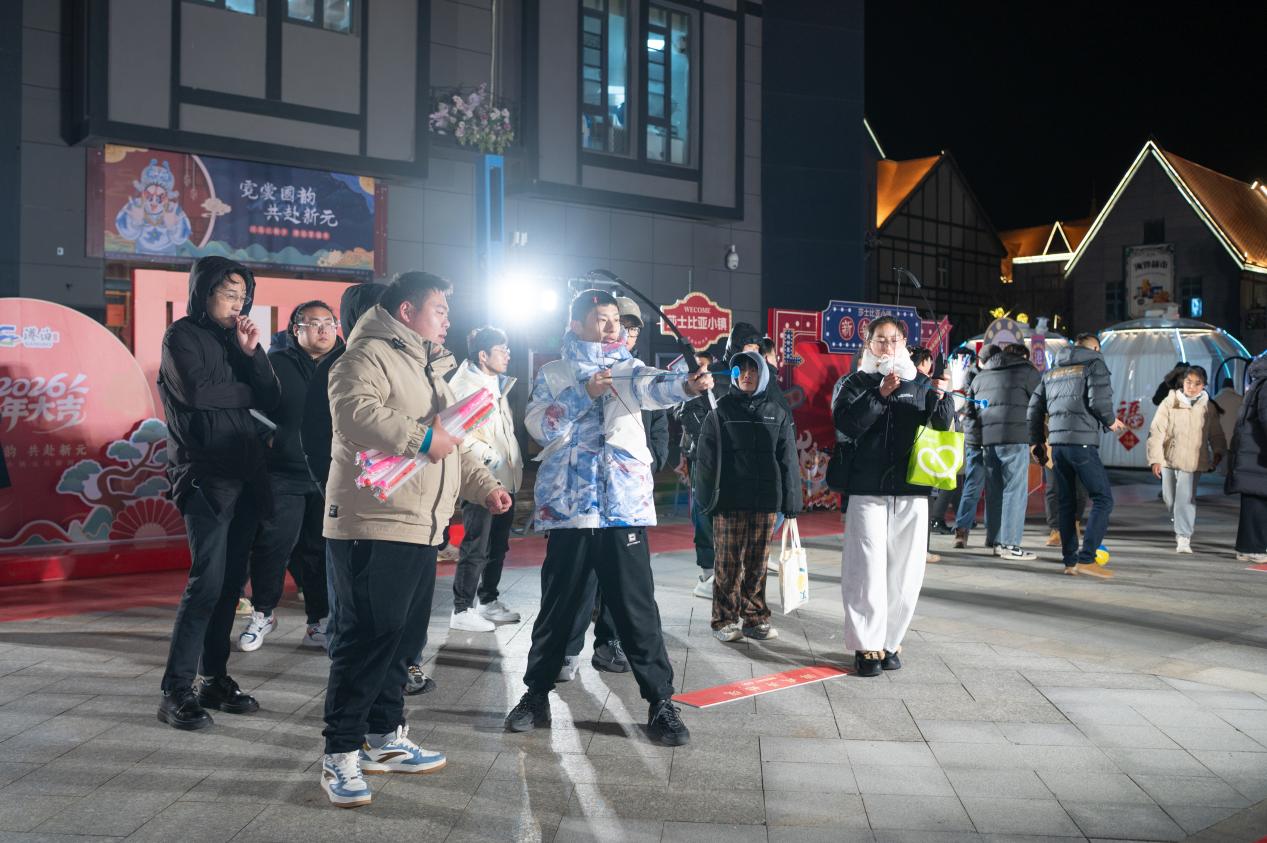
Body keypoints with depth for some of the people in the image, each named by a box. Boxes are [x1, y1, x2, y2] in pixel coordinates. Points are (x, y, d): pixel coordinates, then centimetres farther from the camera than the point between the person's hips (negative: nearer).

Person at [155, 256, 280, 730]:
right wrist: (244, 391, 0)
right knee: (208, 580, -12)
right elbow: (195, 391, -16)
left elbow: (270, 401, 10)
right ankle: (176, 691, -5)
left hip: (243, 476, 7)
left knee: (232, 581, 7)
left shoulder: (234, 339, 19)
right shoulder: (182, 336, 1)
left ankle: (215, 679, 15)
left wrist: (251, 353, -2)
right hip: (204, 475, -6)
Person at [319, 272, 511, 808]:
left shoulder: (429, 370, 25)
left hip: (419, 529, 10)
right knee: (366, 639, -8)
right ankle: (340, 753, 2)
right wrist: (421, 436, -22)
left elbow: (455, 446, 29)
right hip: (372, 526, -10)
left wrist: (485, 487, 19)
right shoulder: (367, 356, -6)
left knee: (403, 638, 14)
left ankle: (384, 738, 26)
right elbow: (355, 412, -26)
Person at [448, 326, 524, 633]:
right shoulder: (463, 386, -11)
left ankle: (488, 602, 27)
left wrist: (517, 464, 18)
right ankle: (462, 610, 4)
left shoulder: (498, 385, 18)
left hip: (504, 480, 9)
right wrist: (487, 454, -24)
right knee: (476, 547, -5)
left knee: (498, 545, 16)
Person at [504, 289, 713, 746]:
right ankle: (536, 695, 26)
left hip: (623, 505, -1)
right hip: (569, 506, 1)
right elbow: (540, 426, -5)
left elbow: (651, 386, -16)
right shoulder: (553, 374, 10)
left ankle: (661, 703, 9)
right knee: (557, 605, 11)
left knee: (637, 608, 0)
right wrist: (584, 393, -14)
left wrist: (685, 384, -38)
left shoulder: (628, 368, 7)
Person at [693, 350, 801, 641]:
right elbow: (706, 457, 1)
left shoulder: (777, 414, 10)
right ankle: (725, 620, 9)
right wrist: (708, 497, -6)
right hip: (729, 501, -2)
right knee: (729, 563, 1)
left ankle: (755, 618, 17)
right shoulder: (721, 410, 4)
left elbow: (788, 461, 8)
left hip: (765, 501, 2)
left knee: (757, 563, 8)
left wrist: (790, 501, 2)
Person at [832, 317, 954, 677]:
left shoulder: (919, 385, 13)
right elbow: (845, 423, -11)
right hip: (866, 491, -2)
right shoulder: (854, 383, 6)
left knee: (904, 572, 5)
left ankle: (890, 641, 18)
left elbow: (942, 425, 1)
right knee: (867, 570, -3)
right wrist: (880, 394, -21)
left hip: (911, 492, 3)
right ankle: (866, 645, 6)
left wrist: (940, 397, -19)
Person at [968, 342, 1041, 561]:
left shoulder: (981, 376, 20)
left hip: (987, 439, 6)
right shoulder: (1025, 370, 3)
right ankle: (1010, 543, -5)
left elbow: (970, 409, 21)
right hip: (1015, 438, -6)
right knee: (1015, 490, -3)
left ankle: (994, 539, 16)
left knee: (994, 490, 12)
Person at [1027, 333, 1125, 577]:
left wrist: (1037, 442, 24)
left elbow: (1034, 408, 18)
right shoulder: (1094, 364, 2)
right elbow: (1099, 399, -13)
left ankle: (1070, 561, 11)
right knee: (1103, 499, -2)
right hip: (1082, 441, -6)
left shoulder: (1052, 371, 20)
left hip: (1056, 442, 7)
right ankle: (1086, 558, -12)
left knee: (1066, 502, 12)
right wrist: (1111, 421, 6)